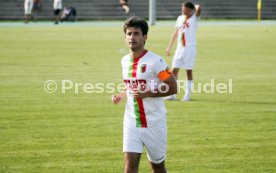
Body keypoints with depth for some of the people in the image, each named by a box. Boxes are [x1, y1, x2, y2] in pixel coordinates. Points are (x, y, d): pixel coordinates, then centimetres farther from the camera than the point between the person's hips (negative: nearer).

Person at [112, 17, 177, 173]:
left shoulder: (155, 61, -13)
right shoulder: (125, 61, 7)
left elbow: (173, 88, -13)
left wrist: (148, 93, -23)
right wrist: (122, 95, 5)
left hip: (154, 123, -4)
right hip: (132, 123, 4)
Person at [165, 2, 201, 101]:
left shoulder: (194, 18, -4)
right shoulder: (180, 18, 11)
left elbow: (198, 9, -26)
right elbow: (176, 33, 18)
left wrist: (196, 7, -3)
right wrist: (169, 47, 18)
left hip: (190, 48, -5)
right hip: (180, 48, 5)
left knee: (189, 71, -1)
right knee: (174, 70, 1)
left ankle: (187, 95, 5)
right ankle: (172, 94, 6)